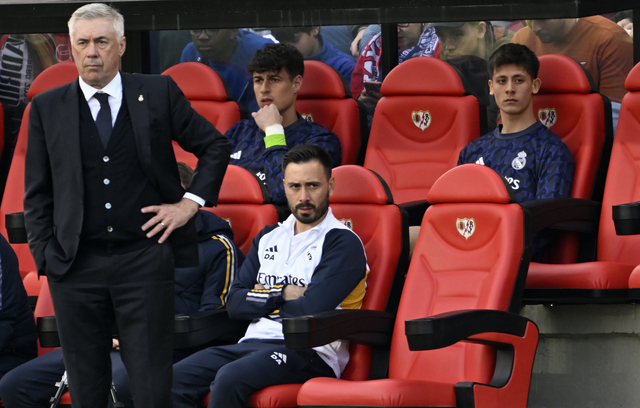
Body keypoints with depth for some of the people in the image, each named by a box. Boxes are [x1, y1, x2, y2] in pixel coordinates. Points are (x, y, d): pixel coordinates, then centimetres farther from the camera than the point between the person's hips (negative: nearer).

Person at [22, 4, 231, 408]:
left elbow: (216, 146, 12)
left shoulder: (159, 93, 3)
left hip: (145, 260, -1)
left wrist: (190, 203, 2)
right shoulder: (48, 108, 5)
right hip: (76, 266, 2)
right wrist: (44, 255, 1)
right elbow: (37, 193, 10)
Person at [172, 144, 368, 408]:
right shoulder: (269, 238, 21)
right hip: (253, 343, 7)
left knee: (229, 378, -35)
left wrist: (262, 301, 3)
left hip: (309, 353, -7)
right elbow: (235, 304, 12)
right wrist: (283, 295, -3)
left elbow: (310, 310, -15)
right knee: (174, 379, -17)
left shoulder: (343, 244, -1)